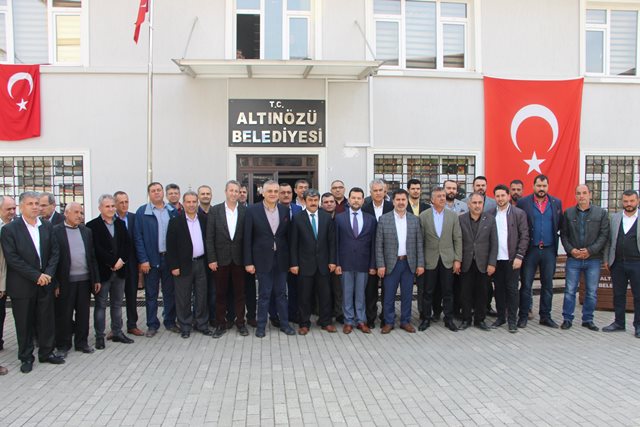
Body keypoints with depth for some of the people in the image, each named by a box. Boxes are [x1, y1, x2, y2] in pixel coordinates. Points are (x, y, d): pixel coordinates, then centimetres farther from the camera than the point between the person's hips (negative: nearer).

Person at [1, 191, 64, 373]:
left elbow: (55, 252, 6)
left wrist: (48, 274, -8)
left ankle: (46, 352, 25)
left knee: (47, 319, 10)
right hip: (22, 286, -3)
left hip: (45, 283, 4)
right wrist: (36, 276, -16)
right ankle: (26, 357, 21)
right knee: (24, 323, 7)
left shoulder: (47, 226, 6)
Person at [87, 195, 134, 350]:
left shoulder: (120, 223, 10)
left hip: (119, 270, 5)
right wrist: (114, 261, -16)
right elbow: (96, 249, -14)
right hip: (102, 271, -5)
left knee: (117, 303, 13)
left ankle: (117, 332, 22)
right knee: (100, 305, 3)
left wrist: (121, 260, -9)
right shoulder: (92, 225, -6)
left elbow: (127, 244, 6)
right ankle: (99, 336, 11)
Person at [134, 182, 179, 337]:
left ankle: (170, 321, 23)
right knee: (151, 294, 7)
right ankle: (152, 325, 17)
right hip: (151, 259, -2)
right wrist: (143, 260, -10)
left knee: (170, 292, 10)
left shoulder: (173, 211, 5)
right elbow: (138, 237, -4)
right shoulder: (142, 212, -1)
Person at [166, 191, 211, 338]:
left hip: (201, 263, 3)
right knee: (183, 298, 5)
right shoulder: (175, 221, -3)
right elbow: (170, 246, -5)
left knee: (202, 296, 9)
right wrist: (173, 266, -9)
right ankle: (185, 326, 17)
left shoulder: (204, 219, 6)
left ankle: (202, 324, 21)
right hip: (184, 265, -2)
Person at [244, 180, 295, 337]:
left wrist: (291, 259, 5)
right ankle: (261, 326, 19)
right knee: (264, 294, 6)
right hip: (263, 259, -3)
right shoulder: (252, 210, -6)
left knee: (282, 293, 12)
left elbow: (288, 236, 7)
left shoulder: (285, 210, 3)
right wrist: (248, 262, -8)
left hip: (281, 259, 3)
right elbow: (247, 238, -6)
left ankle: (284, 323, 24)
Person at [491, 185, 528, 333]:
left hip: (511, 258, -3)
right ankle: (500, 317, 21)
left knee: (512, 289, 2)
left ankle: (512, 320, 11)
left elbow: (524, 236, -3)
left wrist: (519, 256, -11)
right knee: (499, 289, 10)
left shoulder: (519, 213, -1)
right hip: (496, 258, 3)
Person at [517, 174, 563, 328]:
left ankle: (545, 316, 21)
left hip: (549, 250, 3)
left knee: (548, 285, 10)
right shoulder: (523, 202, -3)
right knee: (526, 285, 3)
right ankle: (523, 316, 12)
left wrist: (553, 234, 0)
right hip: (530, 249, -3)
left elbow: (560, 224, 11)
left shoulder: (556, 203, 7)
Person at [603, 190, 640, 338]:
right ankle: (619, 322, 21)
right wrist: (606, 259, 7)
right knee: (618, 294, 10)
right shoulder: (615, 218, 9)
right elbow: (609, 240, 11)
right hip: (617, 263, 3)